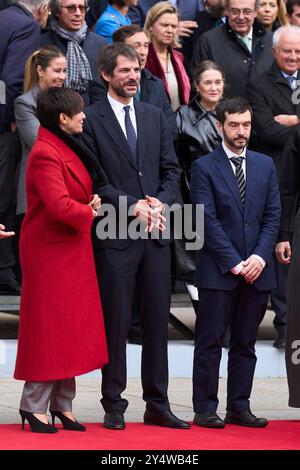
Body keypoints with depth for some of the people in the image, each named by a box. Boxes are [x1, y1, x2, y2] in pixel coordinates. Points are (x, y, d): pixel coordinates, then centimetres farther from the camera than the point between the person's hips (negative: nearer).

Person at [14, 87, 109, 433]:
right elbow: (59, 206, -28)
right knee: (49, 328, -4)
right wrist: (89, 211, -11)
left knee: (72, 327, 12)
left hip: (72, 251, 10)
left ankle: (62, 403, 19)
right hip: (50, 252, -10)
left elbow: (83, 188, 24)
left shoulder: (67, 148, 11)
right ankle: (34, 405, 3)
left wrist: (93, 200, 2)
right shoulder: (45, 154, -20)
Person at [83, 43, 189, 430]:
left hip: (156, 231, 5)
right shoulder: (91, 119, -3)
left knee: (158, 319, 6)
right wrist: (133, 207, -13)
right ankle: (114, 406, 6)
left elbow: (171, 169, 13)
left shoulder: (155, 116, 14)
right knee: (116, 321, -1)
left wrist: (160, 202, -5)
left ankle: (157, 405, 11)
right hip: (115, 235, -5)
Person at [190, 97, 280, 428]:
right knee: (210, 342, -1)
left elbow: (273, 215, 8)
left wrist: (260, 256, -7)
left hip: (256, 268, 4)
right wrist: (234, 263, -13)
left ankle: (239, 407, 13)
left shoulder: (265, 165, 12)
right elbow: (208, 221, -8)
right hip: (218, 271, -4)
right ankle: (205, 409, 4)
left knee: (245, 344, 8)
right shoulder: (204, 167, -2)